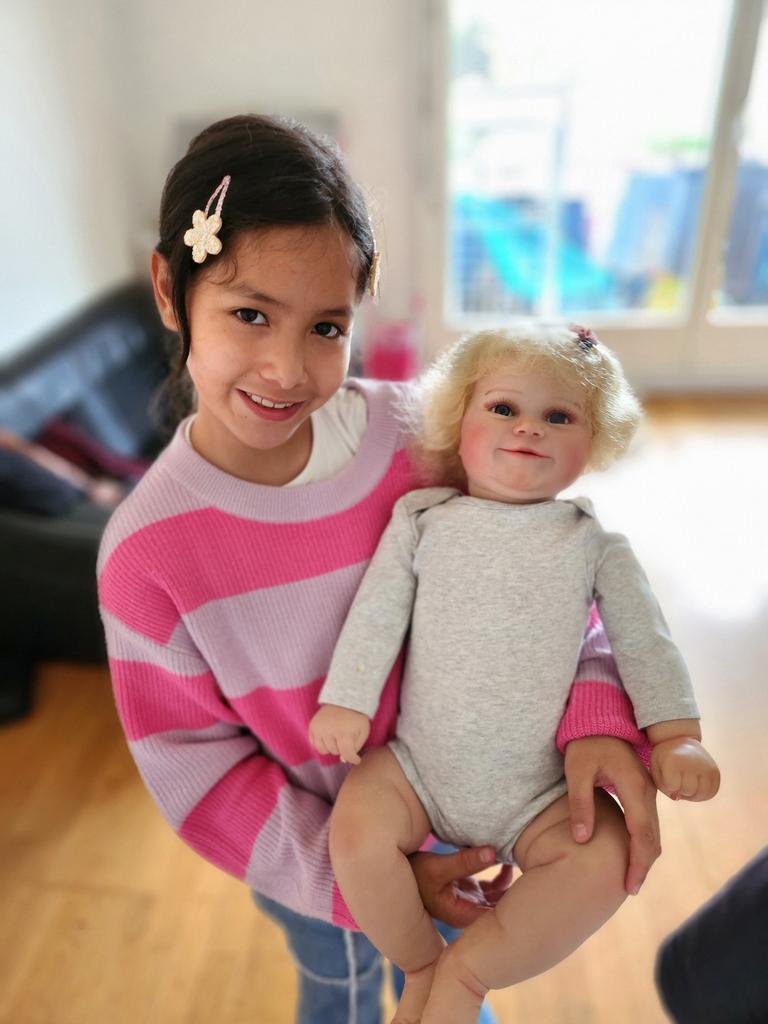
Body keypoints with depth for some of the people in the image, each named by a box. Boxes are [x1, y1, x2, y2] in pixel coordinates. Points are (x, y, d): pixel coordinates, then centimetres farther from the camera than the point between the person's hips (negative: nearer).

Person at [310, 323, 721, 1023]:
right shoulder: (423, 520, -1)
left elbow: (643, 642, 2)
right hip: (419, 763, 0)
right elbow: (376, 615, -2)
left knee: (605, 861, -21)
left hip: (539, 790, 1)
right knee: (356, 834, -22)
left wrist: (676, 736, -8)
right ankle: (420, 965, 11)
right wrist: (346, 701, -7)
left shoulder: (593, 544, 1)